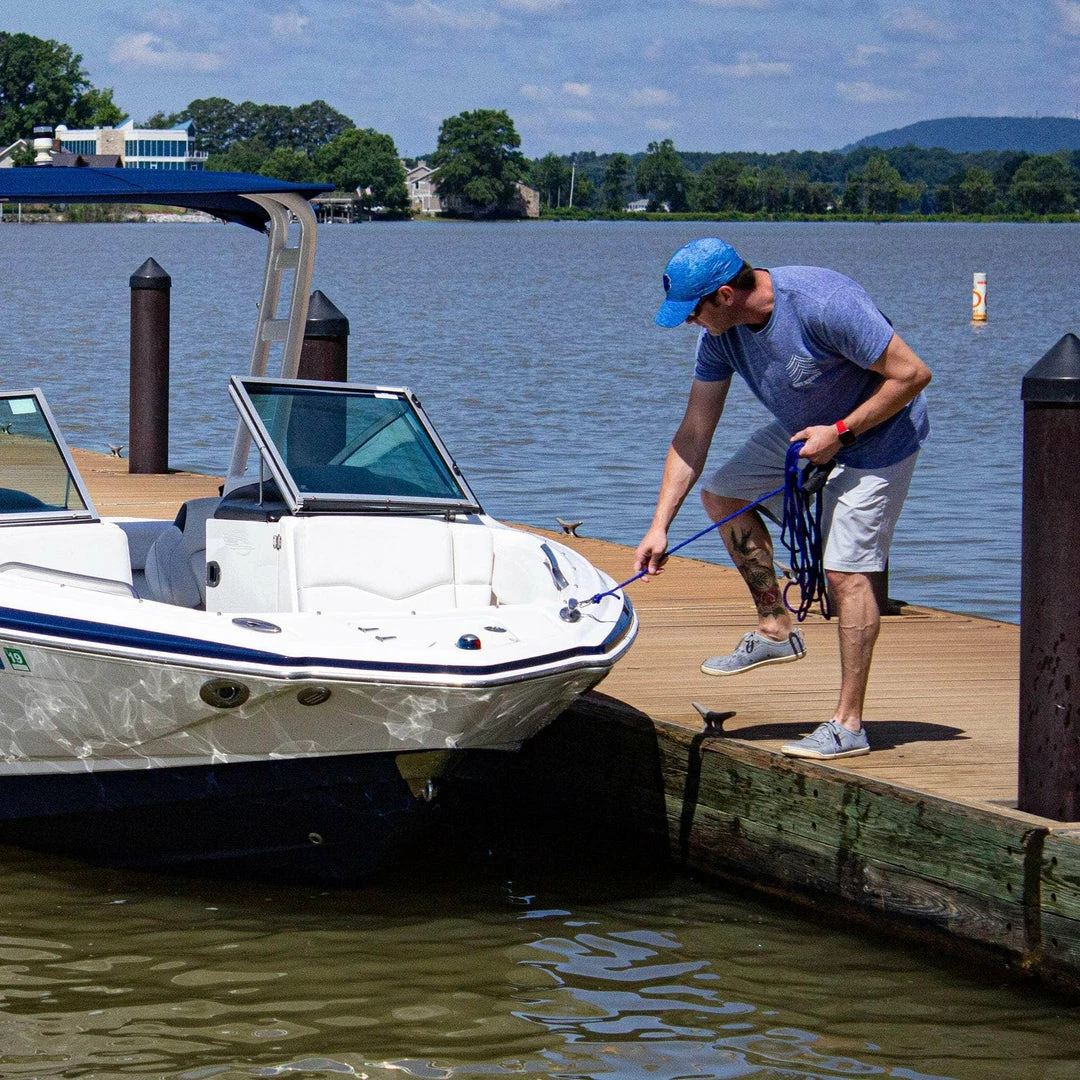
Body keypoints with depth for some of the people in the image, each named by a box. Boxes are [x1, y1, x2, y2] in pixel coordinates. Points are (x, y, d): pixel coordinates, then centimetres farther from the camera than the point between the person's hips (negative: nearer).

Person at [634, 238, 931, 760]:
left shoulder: (823, 305, -34)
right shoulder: (720, 331, -10)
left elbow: (912, 374, -27)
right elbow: (694, 433, -6)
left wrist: (840, 432, -25)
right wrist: (660, 526, -10)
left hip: (875, 435, -8)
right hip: (806, 429, 8)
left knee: (846, 570, -12)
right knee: (721, 491, 7)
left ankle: (848, 725, -8)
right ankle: (776, 628, 14)